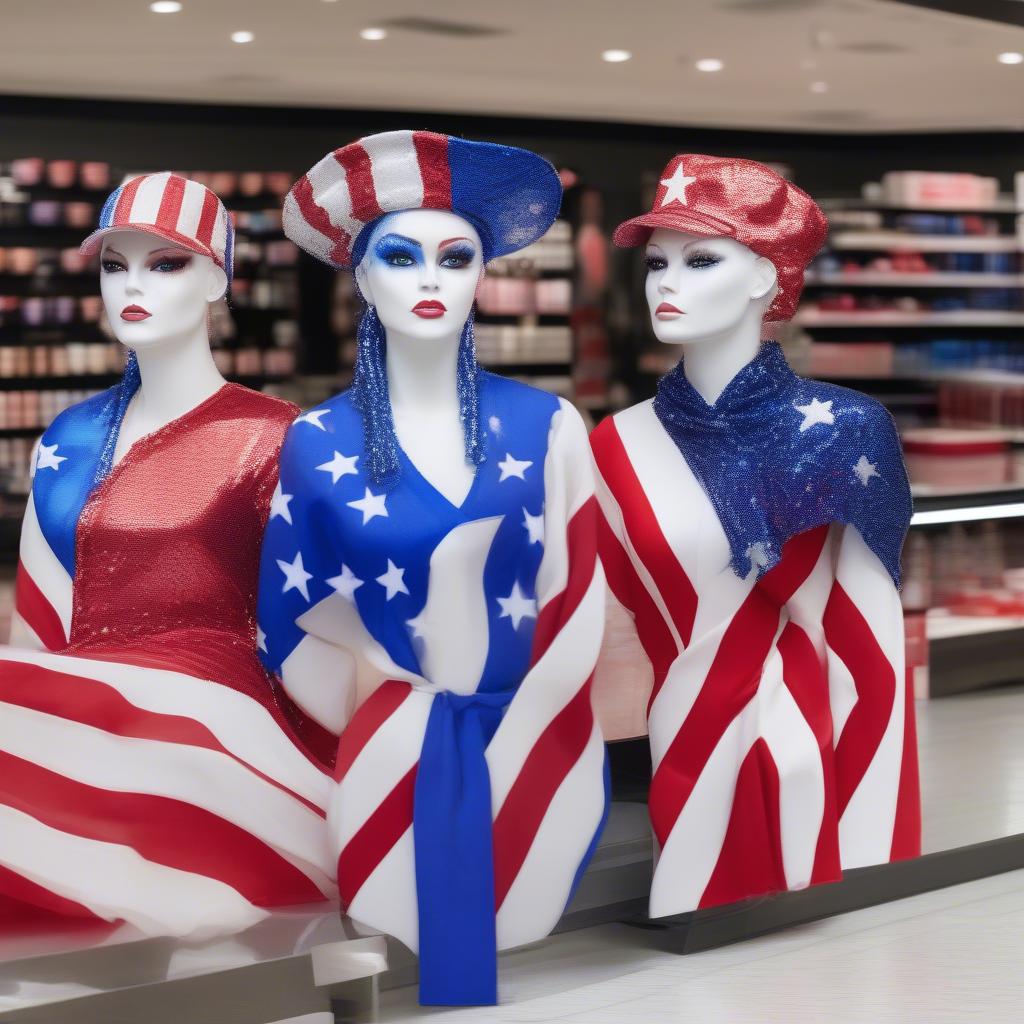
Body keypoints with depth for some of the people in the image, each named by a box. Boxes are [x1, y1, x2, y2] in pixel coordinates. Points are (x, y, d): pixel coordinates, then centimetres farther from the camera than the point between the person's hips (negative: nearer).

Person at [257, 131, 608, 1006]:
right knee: (411, 978, 10)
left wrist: (508, 754, -8)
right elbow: (295, 625, 2)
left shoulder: (544, 427, -2)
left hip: (539, 758, 1)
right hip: (398, 771, 0)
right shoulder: (320, 444, -3)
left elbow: (576, 613, -3)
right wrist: (403, 733, 0)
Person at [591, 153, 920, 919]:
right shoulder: (619, 448, 1)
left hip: (812, 765, -3)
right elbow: (637, 615, 9)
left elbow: (869, 647, -9)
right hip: (687, 759, 3)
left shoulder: (844, 433, -8)